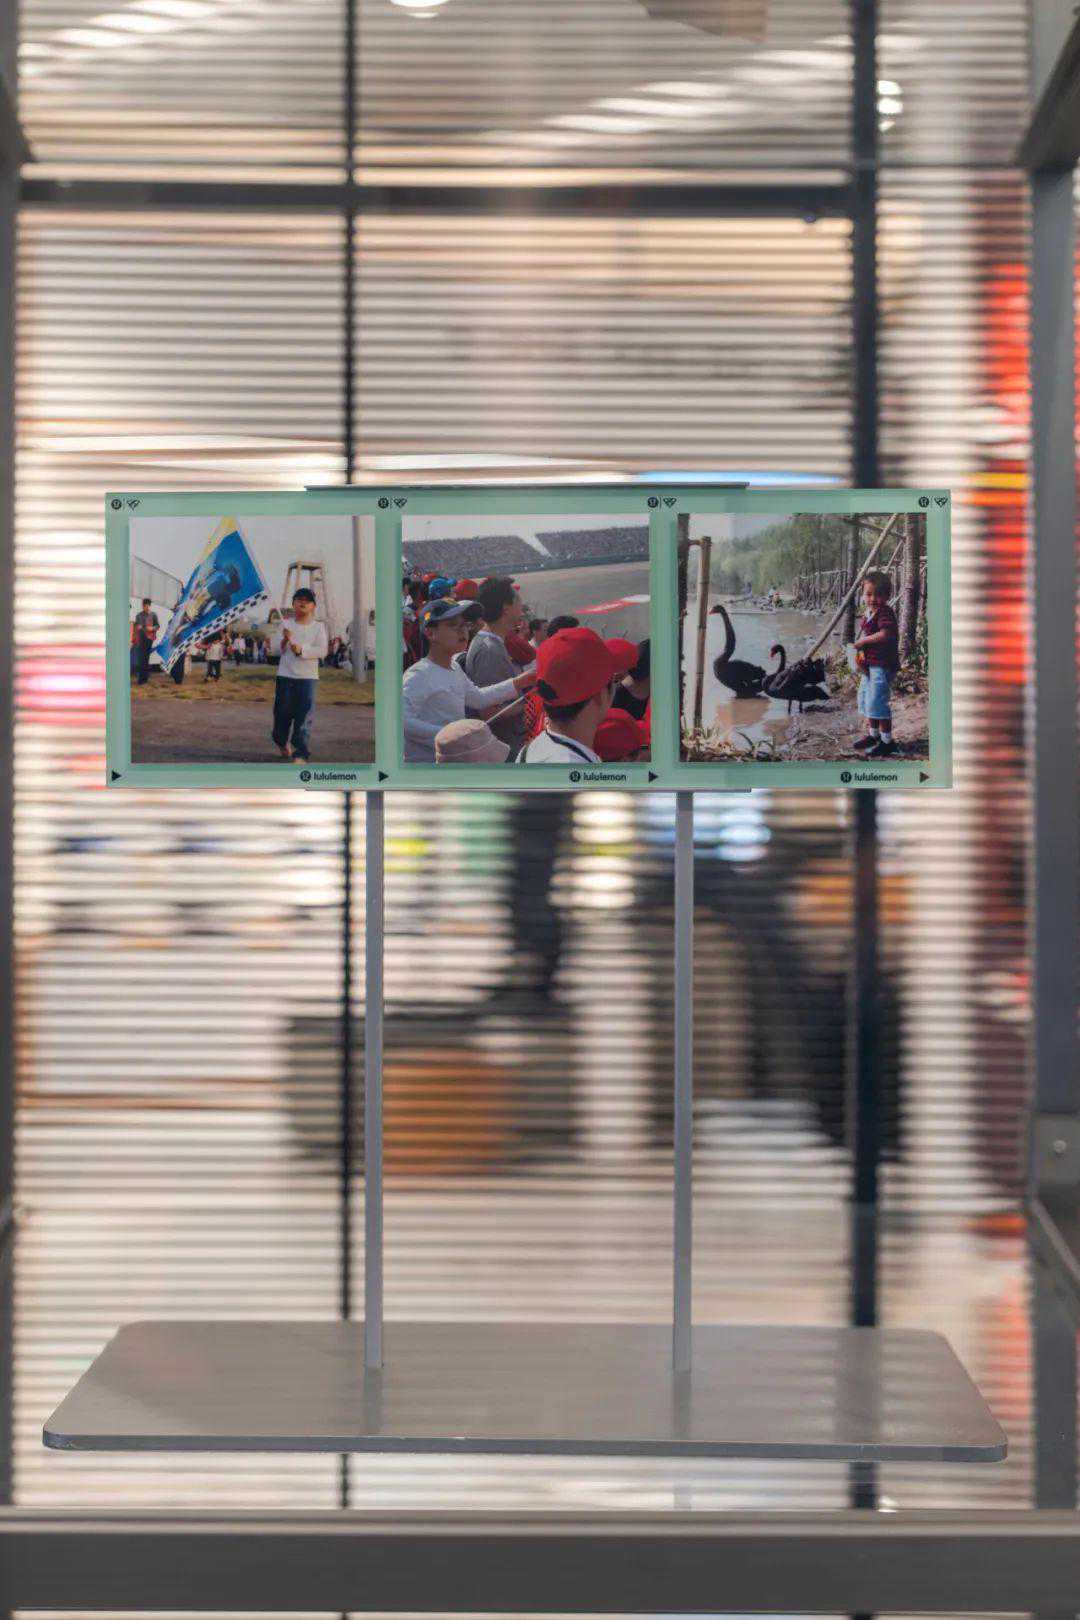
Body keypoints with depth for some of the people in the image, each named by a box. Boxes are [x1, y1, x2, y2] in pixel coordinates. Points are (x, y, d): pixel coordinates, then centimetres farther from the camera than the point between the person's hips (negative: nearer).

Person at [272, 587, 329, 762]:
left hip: (308, 677, -1)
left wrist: (302, 649, -19)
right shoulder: (286, 624, 6)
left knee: (305, 716, -8)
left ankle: (300, 753, -6)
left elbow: (322, 650, -8)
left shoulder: (319, 626, 4)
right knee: (283, 713, 9)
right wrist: (285, 639, -22)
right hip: (285, 675, 1)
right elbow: (279, 649, 0)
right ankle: (281, 741, 37)